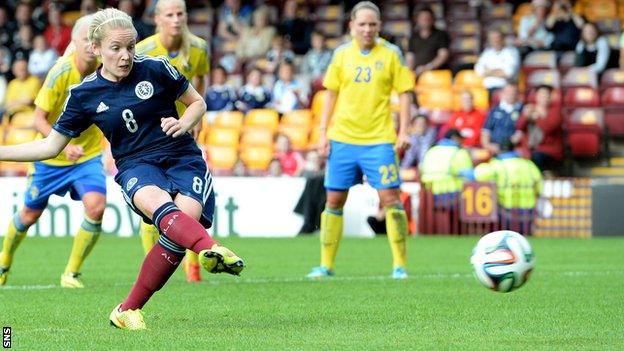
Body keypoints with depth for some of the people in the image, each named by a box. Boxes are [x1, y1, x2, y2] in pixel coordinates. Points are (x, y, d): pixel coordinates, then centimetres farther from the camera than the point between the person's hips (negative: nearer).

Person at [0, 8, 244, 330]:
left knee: (187, 216, -28)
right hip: (136, 166, 0)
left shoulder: (156, 69, 0)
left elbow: (197, 102, 14)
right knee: (157, 203, -37)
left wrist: (184, 123, -7)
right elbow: (51, 146, 13)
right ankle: (211, 250, -66)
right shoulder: (84, 95, 4)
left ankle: (128, 310, -16)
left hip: (183, 159, 0)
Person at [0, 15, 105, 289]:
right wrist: (64, 145, -35)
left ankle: (72, 273, -6)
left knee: (96, 206, -23)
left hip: (89, 153, 2)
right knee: (29, 214, 14)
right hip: (52, 156, -2)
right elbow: (39, 119, -22)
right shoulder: (61, 73, -24)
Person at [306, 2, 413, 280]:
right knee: (334, 201, 5)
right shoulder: (341, 54, 7)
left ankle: (400, 265, -4)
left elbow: (404, 93, 2)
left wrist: (403, 131, -7)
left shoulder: (391, 54, 1)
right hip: (342, 139, 3)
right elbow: (331, 95, 12)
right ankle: (326, 265, 13)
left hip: (379, 140, -3)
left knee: (390, 198, -9)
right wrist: (323, 133, 6)